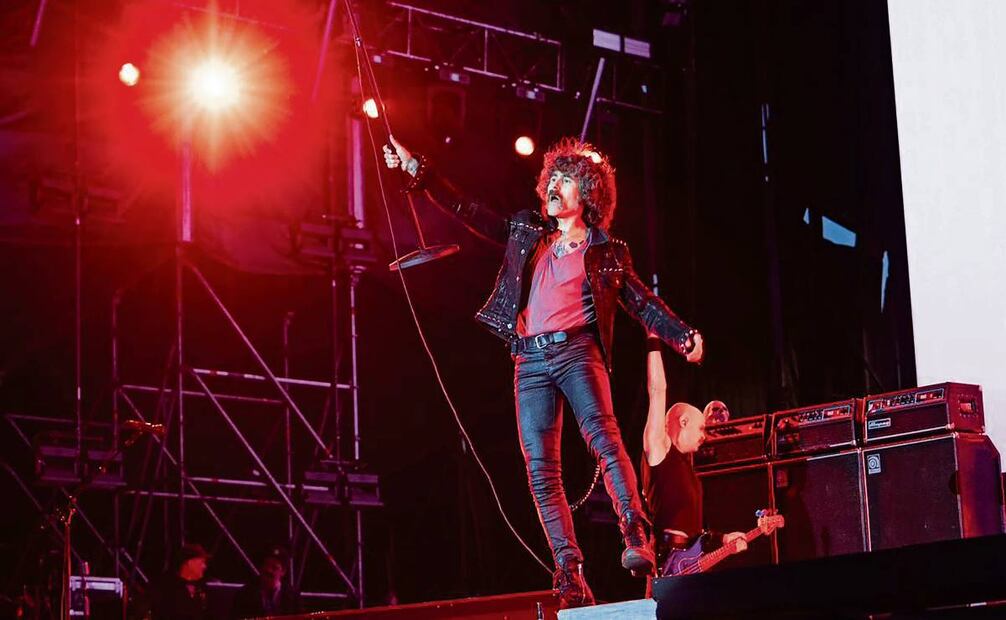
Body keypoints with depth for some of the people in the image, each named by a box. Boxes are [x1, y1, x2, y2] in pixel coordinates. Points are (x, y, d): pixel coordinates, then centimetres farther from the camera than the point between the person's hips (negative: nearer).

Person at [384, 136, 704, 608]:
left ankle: (636, 536, -32)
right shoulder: (526, 233, 21)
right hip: (531, 361, 3)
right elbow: (466, 210, 22)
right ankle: (570, 573, -8)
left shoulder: (607, 252, 14)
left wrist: (684, 337, -1)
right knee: (541, 470, -6)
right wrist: (416, 169, 19)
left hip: (576, 351, -3)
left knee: (604, 439, -26)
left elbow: (643, 303, 12)